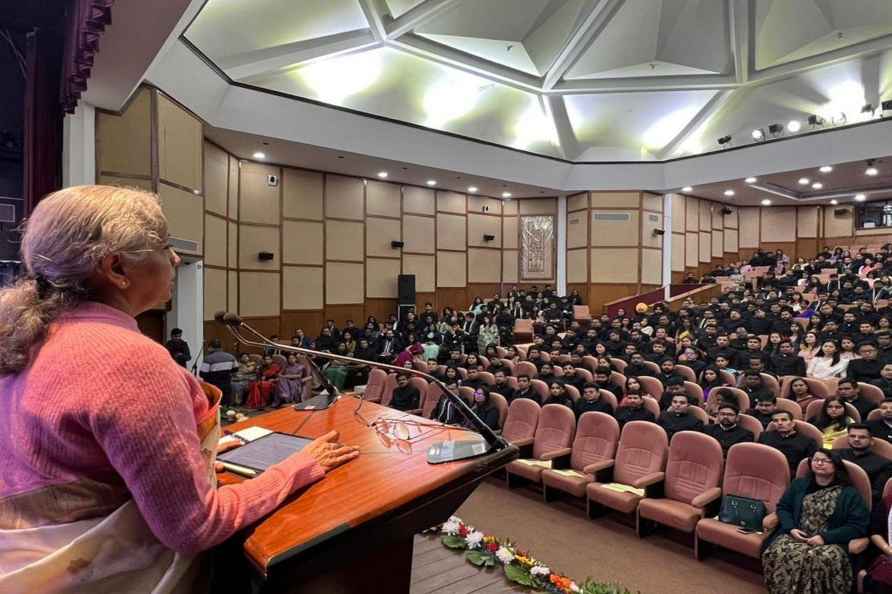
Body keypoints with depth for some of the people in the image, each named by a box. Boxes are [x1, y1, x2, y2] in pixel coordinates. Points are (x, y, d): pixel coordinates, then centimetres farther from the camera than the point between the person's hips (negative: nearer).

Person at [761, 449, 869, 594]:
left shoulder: (849, 493, 6)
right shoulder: (799, 484, 16)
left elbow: (859, 526, -2)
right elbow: (783, 507, 18)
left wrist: (825, 538, -13)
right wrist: (791, 528, -4)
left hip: (831, 542, -2)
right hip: (796, 536, 2)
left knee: (820, 560, -38)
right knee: (778, 553, -30)